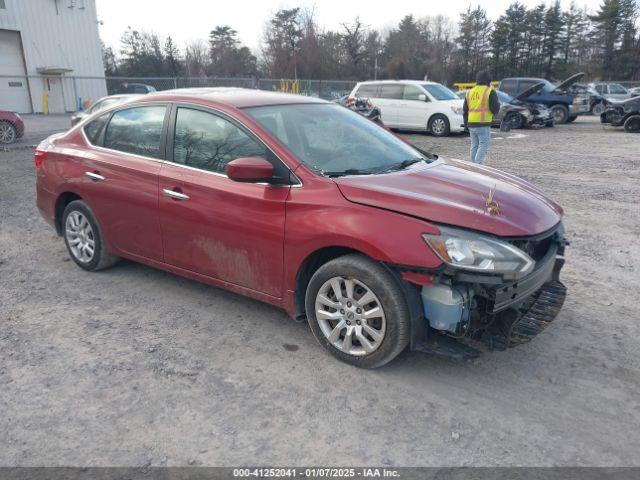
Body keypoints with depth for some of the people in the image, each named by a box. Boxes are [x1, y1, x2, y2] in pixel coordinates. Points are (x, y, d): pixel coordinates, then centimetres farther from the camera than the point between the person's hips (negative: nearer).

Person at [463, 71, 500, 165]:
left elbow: (465, 110, 18)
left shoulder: (470, 92, 15)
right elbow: (495, 109, -7)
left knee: (474, 146, 13)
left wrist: (466, 123, 26)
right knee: (483, 145, -5)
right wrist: (497, 104, 14)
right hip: (483, 124, -6)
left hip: (471, 124, 6)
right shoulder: (490, 91, -4)